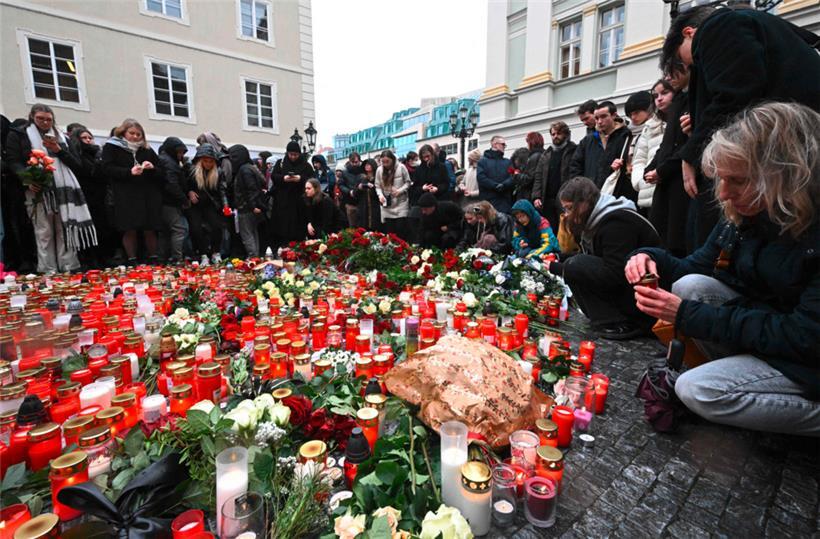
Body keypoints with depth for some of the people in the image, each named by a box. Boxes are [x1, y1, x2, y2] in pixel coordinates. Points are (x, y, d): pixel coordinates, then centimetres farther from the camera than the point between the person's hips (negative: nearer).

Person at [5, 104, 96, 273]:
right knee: (44, 233, -5)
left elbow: (76, 165, 14)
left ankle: (69, 269, 1)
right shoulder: (17, 136, 12)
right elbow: (14, 162, 2)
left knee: (66, 230, -1)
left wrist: (59, 150, -3)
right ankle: (48, 272, -4)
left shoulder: (59, 137, 22)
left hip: (63, 189, 3)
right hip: (38, 190, -2)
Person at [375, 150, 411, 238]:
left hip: (400, 204, -2)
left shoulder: (401, 167, -7)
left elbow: (408, 182, 0)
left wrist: (400, 191, -16)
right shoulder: (379, 170, 0)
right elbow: (377, 186, 7)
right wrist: (380, 195, -12)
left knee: (401, 230, -4)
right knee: (388, 231, 5)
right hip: (386, 206, 2)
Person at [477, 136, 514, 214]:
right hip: (487, 200, -2)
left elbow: (513, 177, 4)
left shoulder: (508, 162, 19)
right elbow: (481, 178, -5)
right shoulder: (482, 161, 10)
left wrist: (503, 185, -16)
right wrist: (496, 186, -15)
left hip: (505, 201, 2)